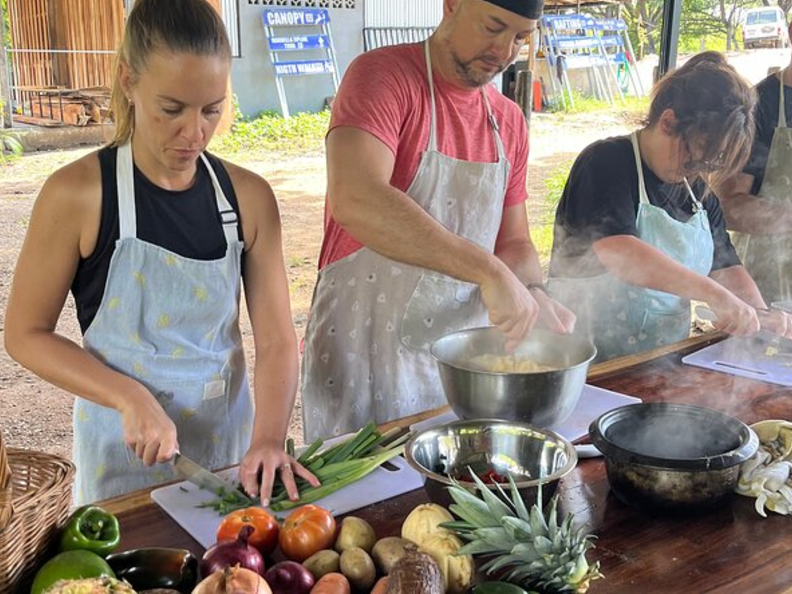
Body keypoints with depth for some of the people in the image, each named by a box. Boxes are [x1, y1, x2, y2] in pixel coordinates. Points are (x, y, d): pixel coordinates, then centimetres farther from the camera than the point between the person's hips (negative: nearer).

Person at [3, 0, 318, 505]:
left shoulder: (249, 197, -7)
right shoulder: (77, 195, -15)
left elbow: (276, 340, -7)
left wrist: (269, 438, -22)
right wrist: (131, 398, -21)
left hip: (228, 431, 3)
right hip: (125, 447, -2)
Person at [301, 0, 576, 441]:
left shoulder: (509, 122, 7)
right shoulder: (383, 75, -13)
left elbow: (514, 242, 14)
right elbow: (354, 200, -31)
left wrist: (531, 294, -9)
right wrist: (488, 271, -34)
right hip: (363, 358, -6)